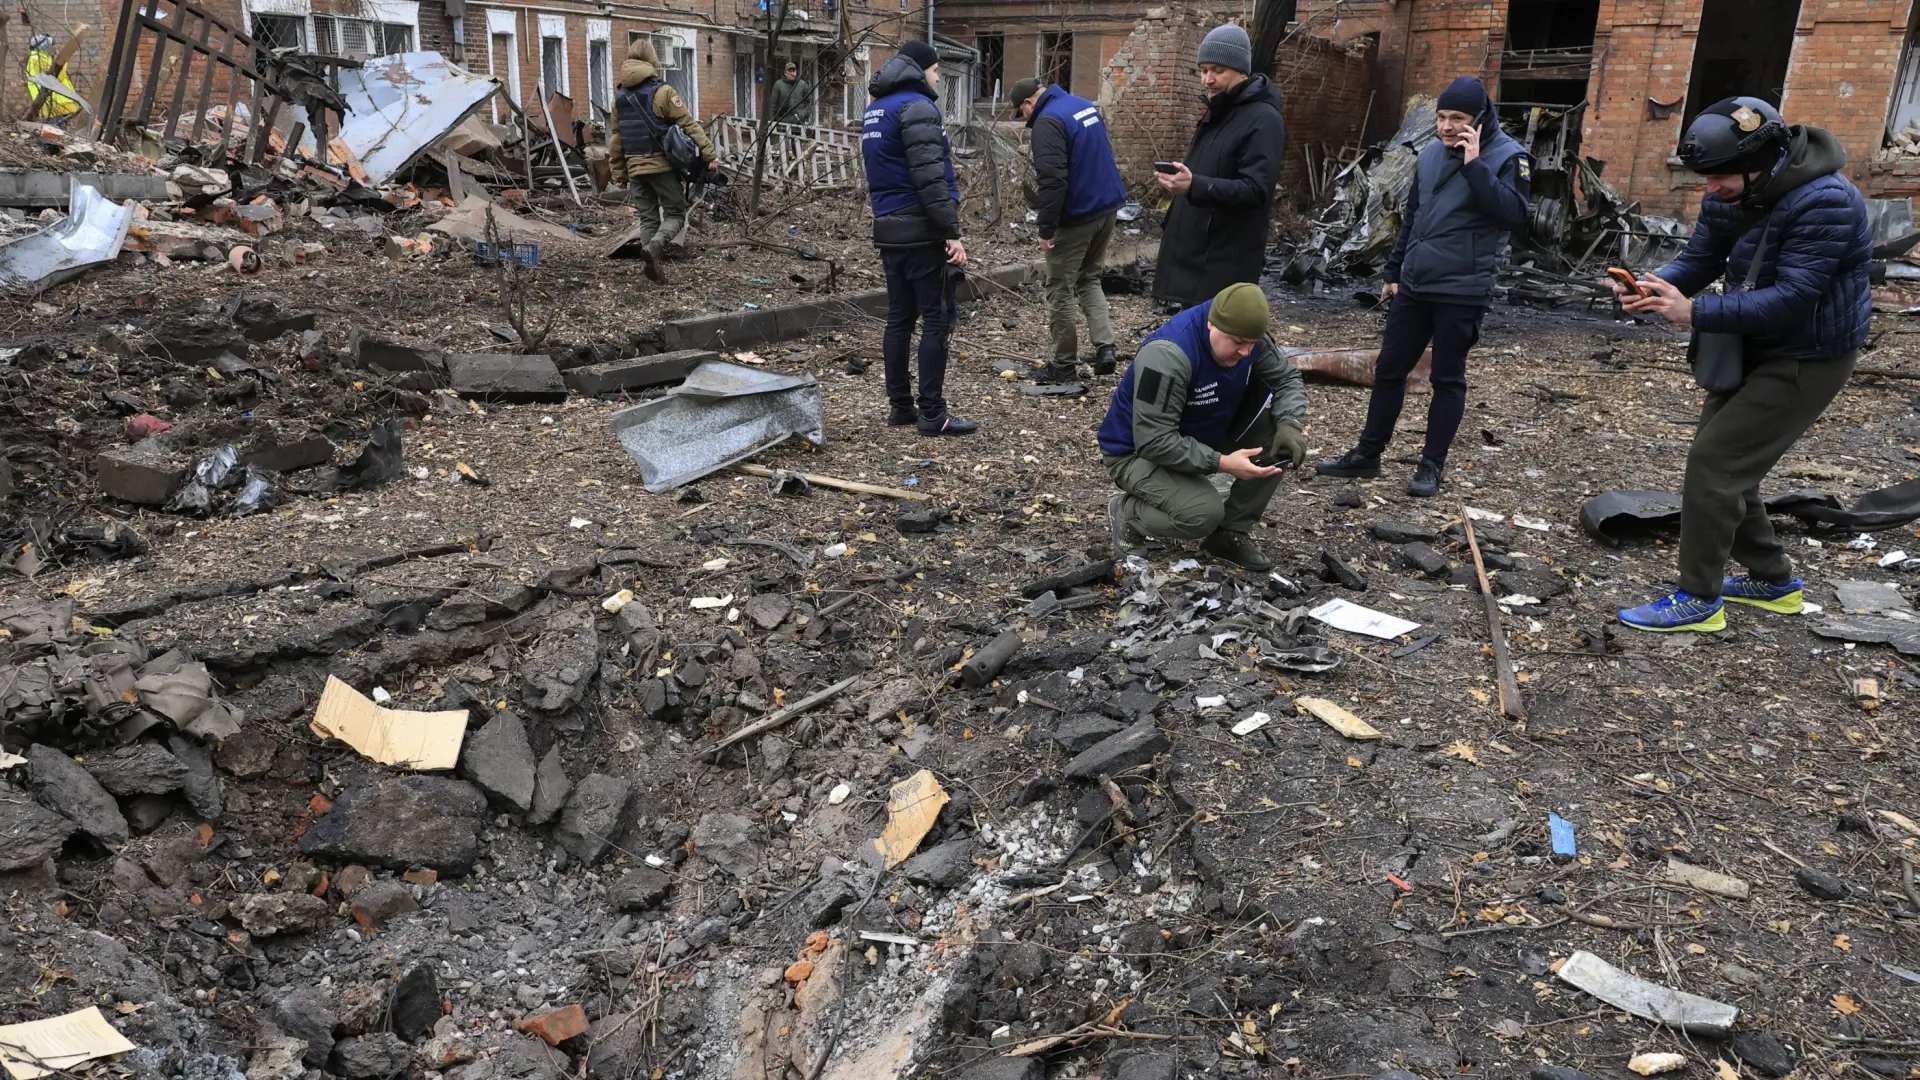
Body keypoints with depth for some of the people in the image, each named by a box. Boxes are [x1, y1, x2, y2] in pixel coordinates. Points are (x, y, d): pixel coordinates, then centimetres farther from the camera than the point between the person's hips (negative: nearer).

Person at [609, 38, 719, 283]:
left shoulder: (619, 98, 9)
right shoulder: (662, 91, -9)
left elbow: (616, 140, 12)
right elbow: (689, 125, -12)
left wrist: (620, 174, 17)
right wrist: (710, 153, -12)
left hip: (635, 168, 5)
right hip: (662, 164, -5)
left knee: (648, 217, 12)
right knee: (675, 213, 3)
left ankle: (653, 264, 6)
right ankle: (655, 245, -23)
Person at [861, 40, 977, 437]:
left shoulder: (874, 109, 17)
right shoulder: (917, 107, -13)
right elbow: (930, 178, -21)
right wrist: (952, 232, -20)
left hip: (890, 230, 9)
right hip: (922, 231, -9)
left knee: (899, 318, 11)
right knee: (937, 320, -5)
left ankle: (900, 406, 16)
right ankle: (932, 413, -3)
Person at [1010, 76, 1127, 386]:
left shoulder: (1048, 122, -17)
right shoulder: (1086, 105, 12)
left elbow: (1052, 181, -24)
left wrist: (1046, 229, -20)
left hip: (1076, 216, -9)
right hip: (1107, 208, 9)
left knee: (1060, 290, 3)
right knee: (1090, 280, 20)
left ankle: (1063, 365, 8)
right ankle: (1105, 347, 7)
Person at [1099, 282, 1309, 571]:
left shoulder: (1246, 337, -12)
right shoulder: (1168, 355, -34)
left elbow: (1287, 379, 0)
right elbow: (1155, 441, -35)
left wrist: (1291, 424, -21)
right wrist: (1222, 463, -36)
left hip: (1201, 438, 8)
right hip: (1138, 450, -8)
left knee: (1278, 432, -12)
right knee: (1204, 514, -32)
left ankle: (1231, 534, 0)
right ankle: (1128, 514, 0)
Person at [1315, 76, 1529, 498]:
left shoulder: (1507, 157, -8)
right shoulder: (1432, 153, 8)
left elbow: (1514, 215, -23)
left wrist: (1475, 164, -23)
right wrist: (1394, 270, 18)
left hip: (1462, 293, -6)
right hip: (1413, 287, 6)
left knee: (1447, 379, 4)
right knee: (1389, 369, 10)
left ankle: (1432, 466, 13)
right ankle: (1367, 453, 21)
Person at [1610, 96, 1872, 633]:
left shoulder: (1824, 202, -28)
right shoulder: (1730, 196, -3)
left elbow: (1791, 297, -31)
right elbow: (1697, 260, -2)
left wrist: (1696, 312, -35)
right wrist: (1655, 286, -24)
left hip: (1808, 360, -9)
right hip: (1754, 348, 9)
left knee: (1714, 461, -12)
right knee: (1724, 460, 14)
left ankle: (1698, 599, 0)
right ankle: (1773, 579, 31)